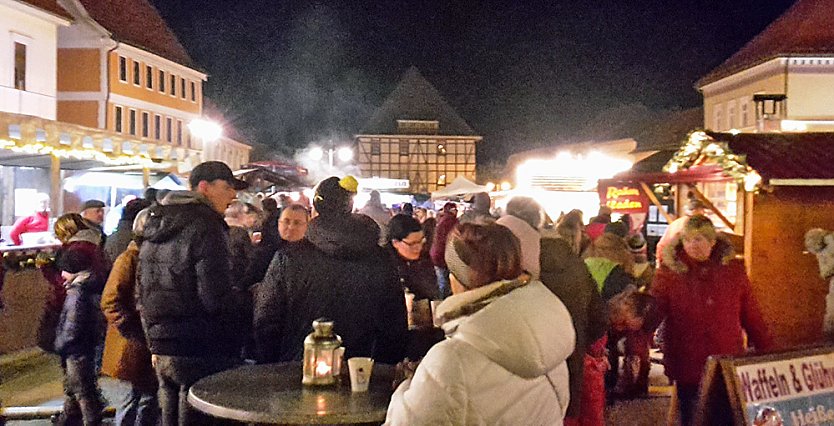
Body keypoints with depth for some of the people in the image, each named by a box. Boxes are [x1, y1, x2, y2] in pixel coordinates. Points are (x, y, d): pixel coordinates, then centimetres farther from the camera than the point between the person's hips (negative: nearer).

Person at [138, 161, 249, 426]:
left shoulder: (156, 227, 14)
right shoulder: (206, 227, -14)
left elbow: (143, 294, 21)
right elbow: (216, 299, -22)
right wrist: (248, 297, -4)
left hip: (163, 352, 9)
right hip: (200, 354, -9)